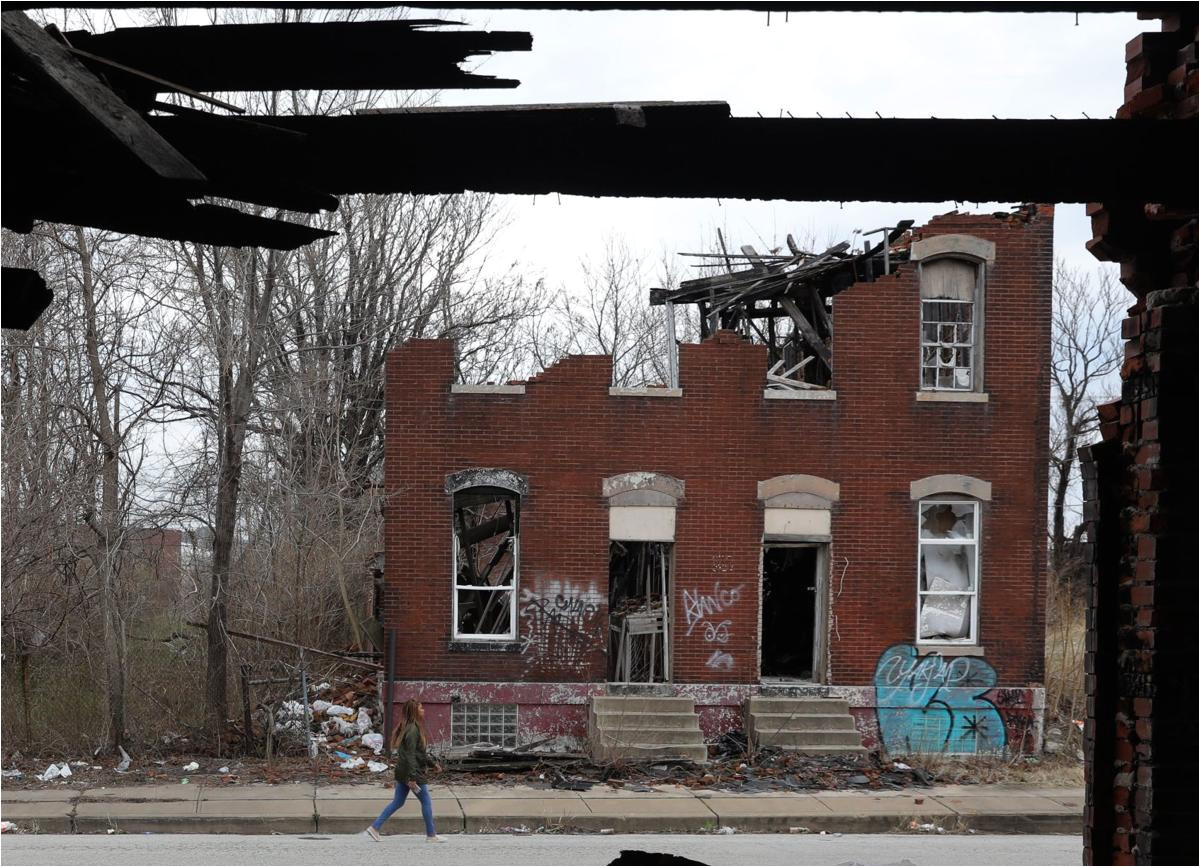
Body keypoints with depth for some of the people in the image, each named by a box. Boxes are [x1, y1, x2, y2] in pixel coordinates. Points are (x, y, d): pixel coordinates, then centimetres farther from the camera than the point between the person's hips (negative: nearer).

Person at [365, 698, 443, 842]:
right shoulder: (412, 729, -18)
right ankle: (431, 835, 10)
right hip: (413, 772, -10)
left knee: (397, 802, 13)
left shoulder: (415, 728, 12)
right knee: (426, 802, 2)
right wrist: (412, 778, -23)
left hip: (402, 772, 10)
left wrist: (432, 763, 26)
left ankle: (374, 827, 11)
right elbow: (410, 755, -22)